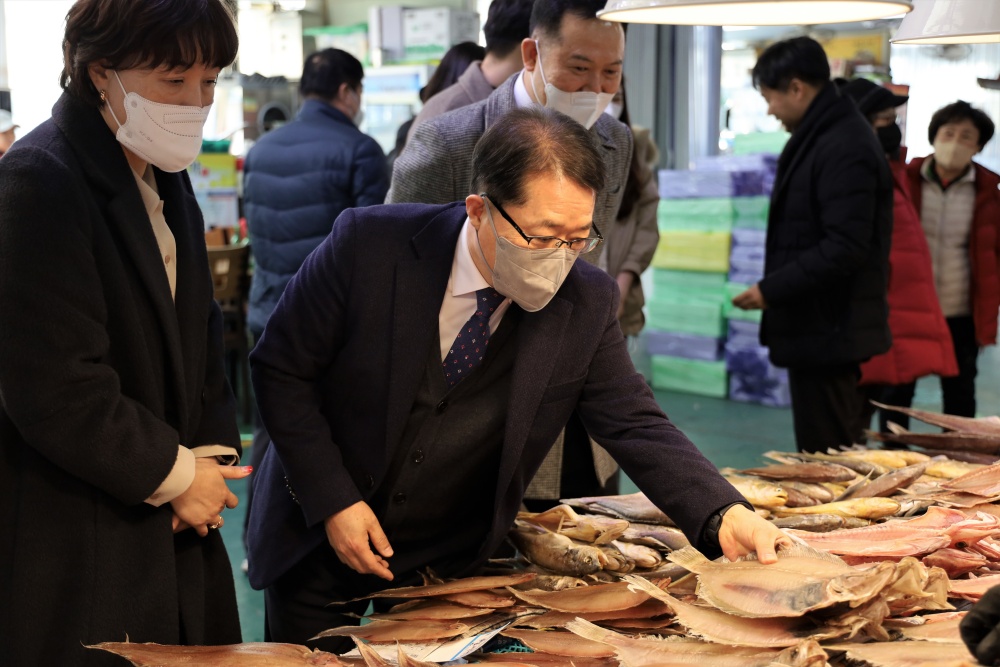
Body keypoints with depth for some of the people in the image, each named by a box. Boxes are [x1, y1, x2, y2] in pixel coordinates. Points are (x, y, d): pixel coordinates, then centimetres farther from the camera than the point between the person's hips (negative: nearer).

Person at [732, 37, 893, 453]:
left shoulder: (844, 149, -17)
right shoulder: (823, 137, 15)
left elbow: (844, 248, -23)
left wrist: (771, 290, -18)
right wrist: (775, 288, 13)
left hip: (826, 332, -10)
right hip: (821, 328, 10)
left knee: (823, 457, -4)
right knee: (836, 454, 16)